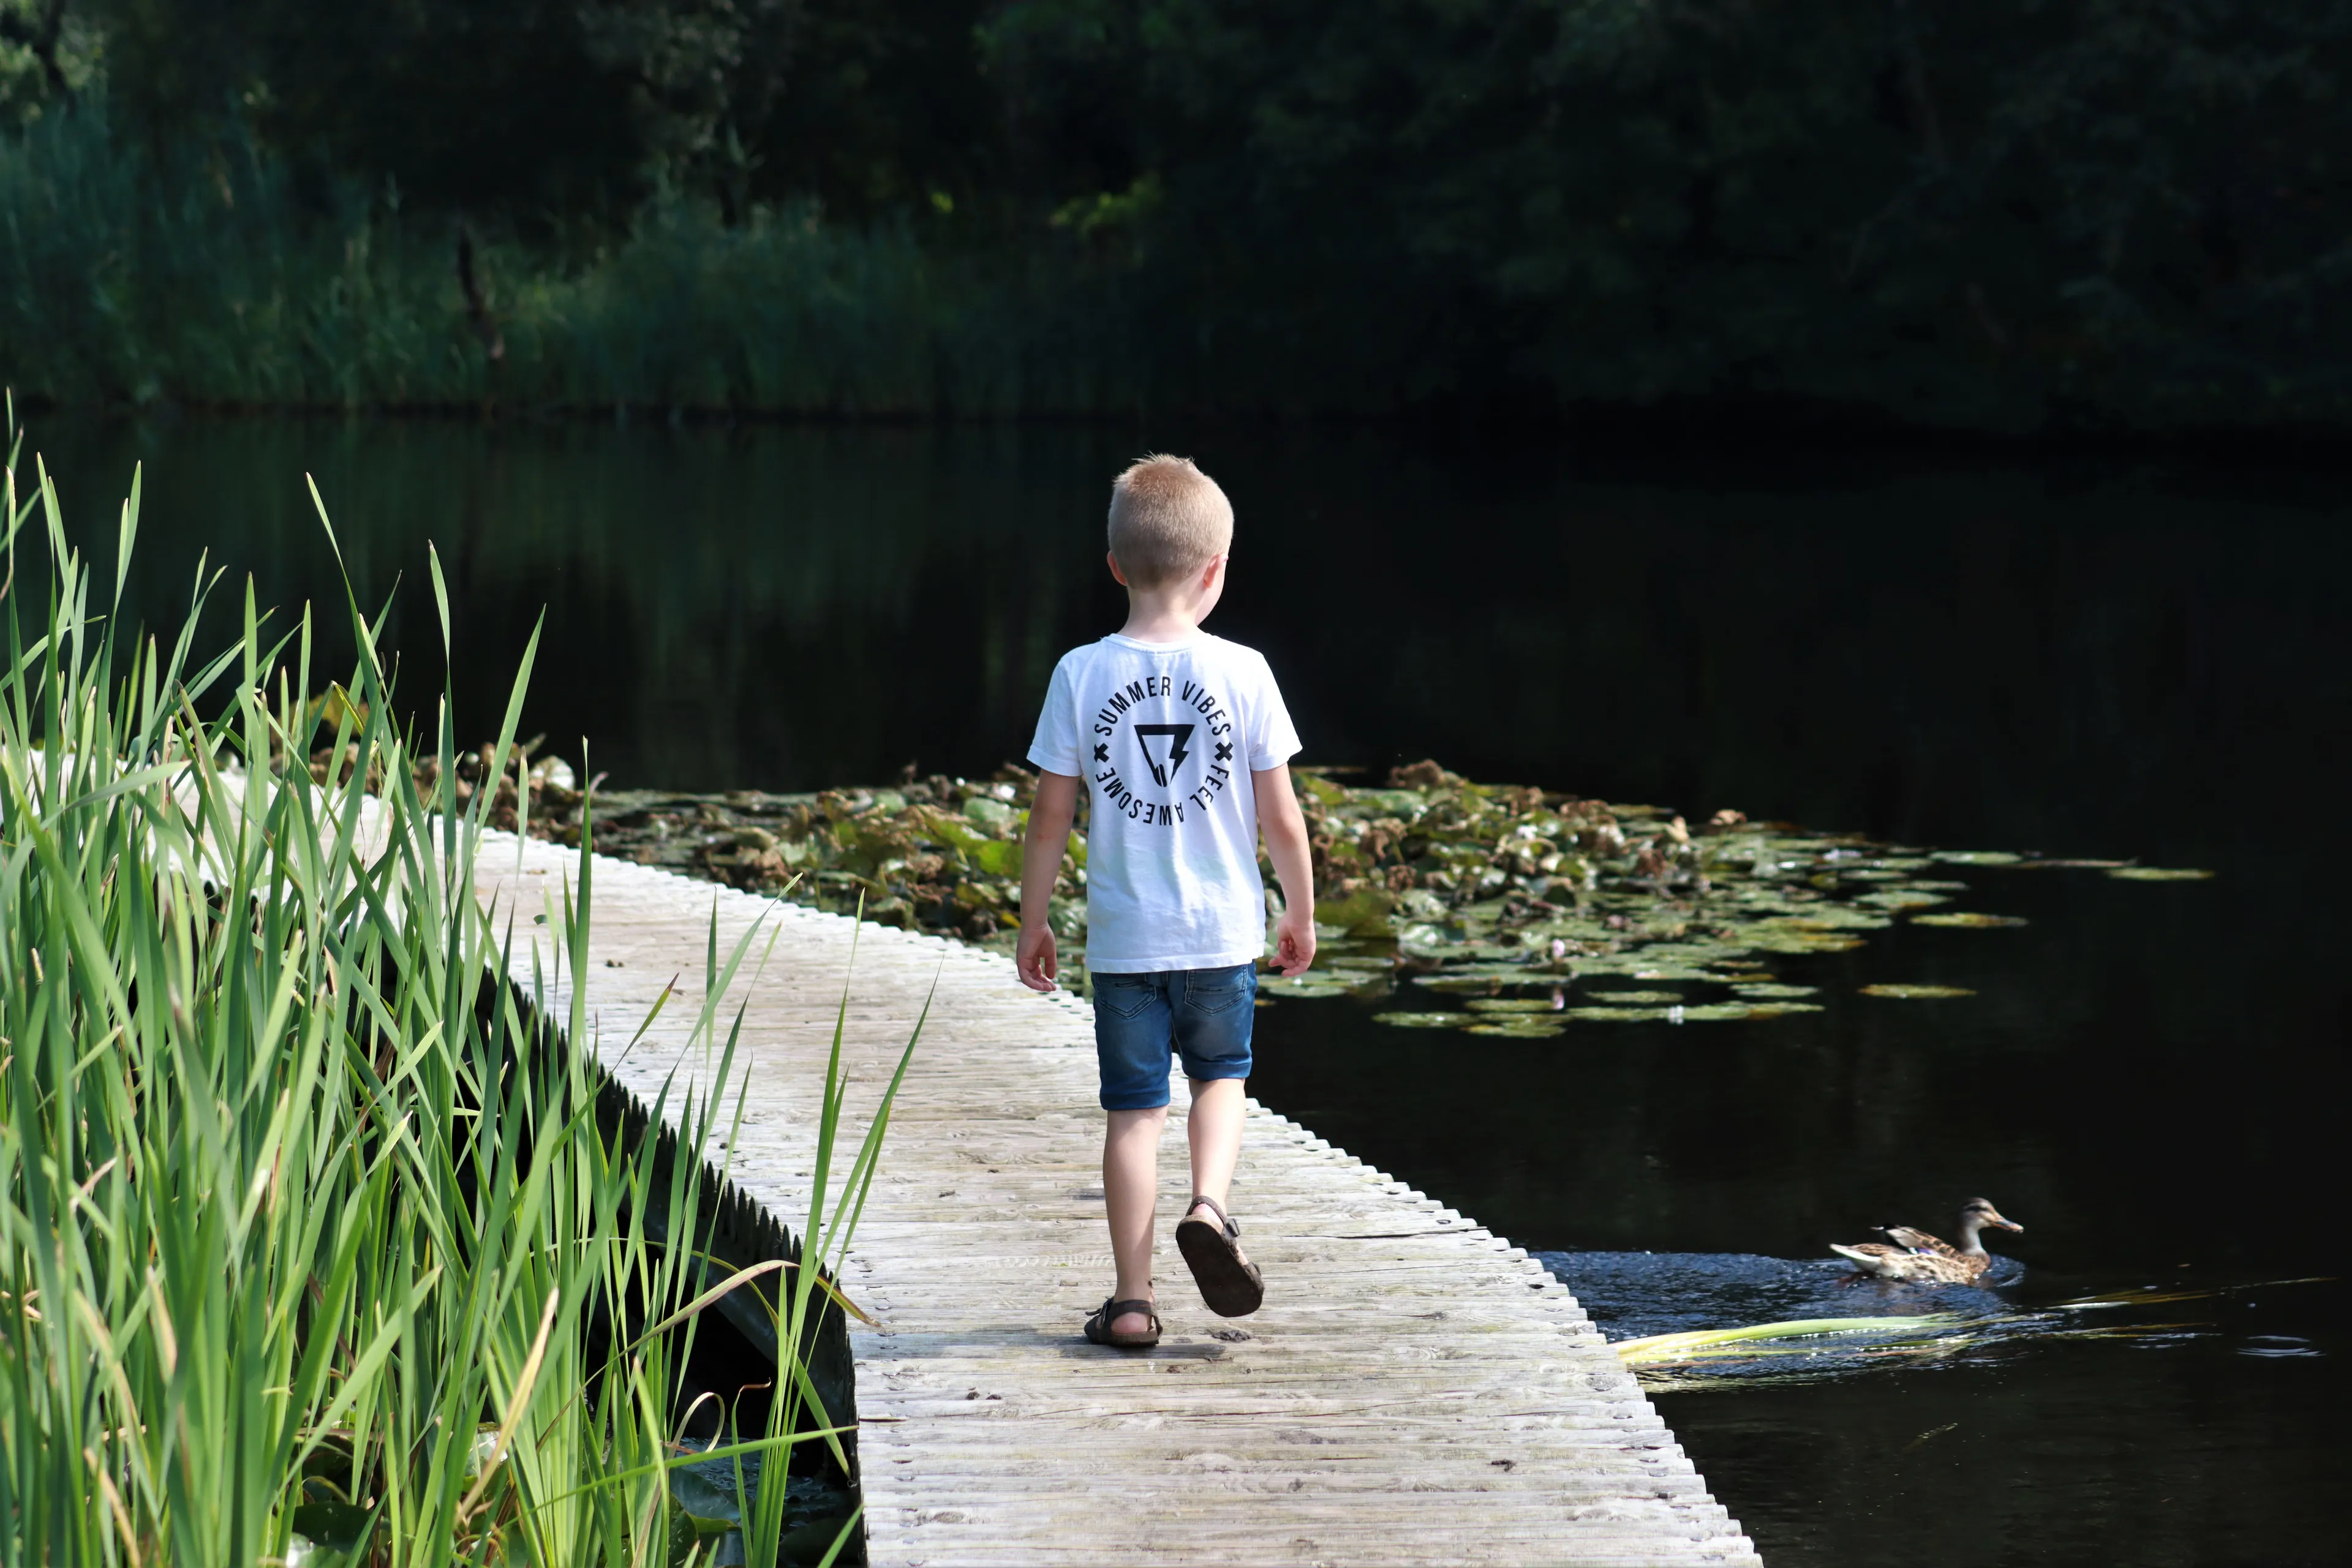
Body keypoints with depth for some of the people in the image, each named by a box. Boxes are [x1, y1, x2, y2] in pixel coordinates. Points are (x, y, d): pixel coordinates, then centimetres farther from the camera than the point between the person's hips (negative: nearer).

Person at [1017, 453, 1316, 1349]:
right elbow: (1281, 818, -3)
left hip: (1122, 935, 0)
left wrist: (1033, 923, 9)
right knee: (1221, 1075, 22)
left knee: (1134, 1107, 7)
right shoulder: (1243, 673, -8)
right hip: (1221, 930, 0)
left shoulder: (1081, 674, -6)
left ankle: (1132, 1299, 7)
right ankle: (1210, 1204, -3)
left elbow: (1050, 816, -3)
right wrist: (1301, 914, 12)